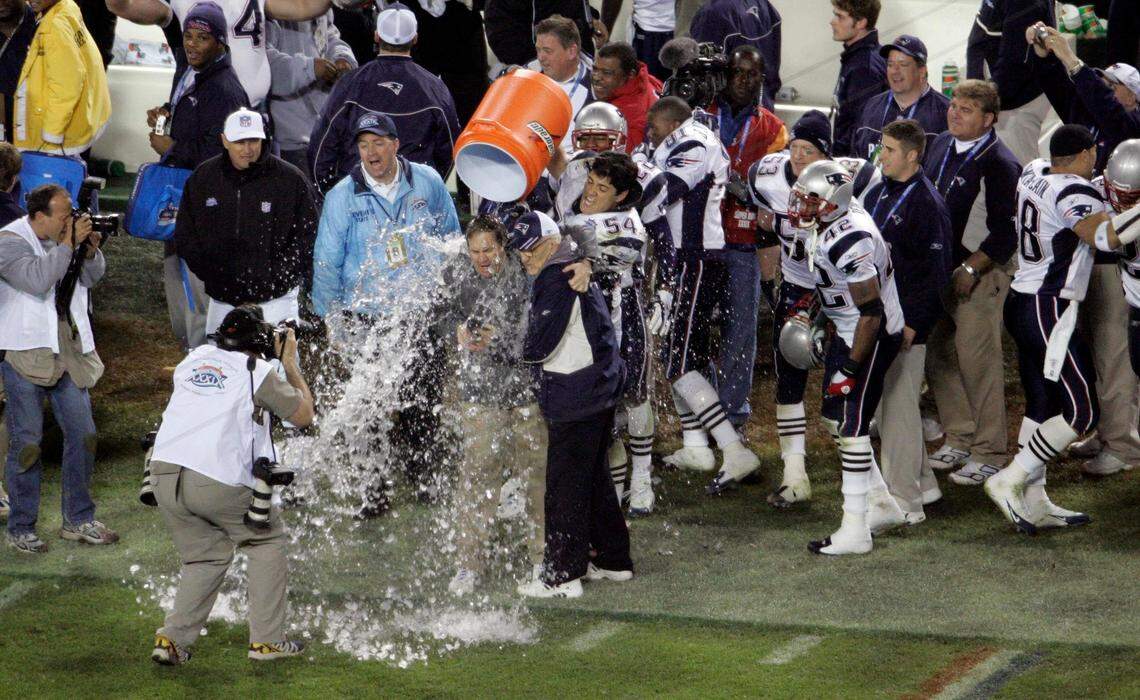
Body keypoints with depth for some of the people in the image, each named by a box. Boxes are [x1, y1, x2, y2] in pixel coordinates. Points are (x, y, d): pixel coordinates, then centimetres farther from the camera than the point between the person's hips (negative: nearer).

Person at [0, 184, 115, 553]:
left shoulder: (63, 236, 6)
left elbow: (92, 277, 16)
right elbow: (37, 279, -28)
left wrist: (91, 250, -4)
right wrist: (69, 244, -23)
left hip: (67, 352, 6)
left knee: (83, 434, 6)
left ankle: (79, 520, 18)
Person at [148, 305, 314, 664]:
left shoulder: (192, 360, 18)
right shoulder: (258, 372, 2)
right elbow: (303, 415, 14)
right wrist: (290, 364, 25)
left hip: (164, 474, 5)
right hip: (217, 482, -5)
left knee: (206, 557, 21)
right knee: (269, 541, 17)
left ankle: (173, 638, 5)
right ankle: (266, 639, 13)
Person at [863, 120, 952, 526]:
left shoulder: (927, 203, -13)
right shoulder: (877, 195, 12)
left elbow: (936, 270, -15)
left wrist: (912, 323, -18)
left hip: (905, 325, -9)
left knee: (898, 408, -6)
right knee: (881, 406, 14)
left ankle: (904, 500, -2)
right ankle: (921, 483, 26)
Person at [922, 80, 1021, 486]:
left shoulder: (999, 164, -15)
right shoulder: (941, 146, 9)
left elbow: (1006, 233, -17)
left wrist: (970, 270, -18)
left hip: (980, 277, -8)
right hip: (937, 269, 8)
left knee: (978, 362, -6)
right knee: (937, 356, 12)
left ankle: (988, 453, 1)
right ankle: (959, 439, 25)